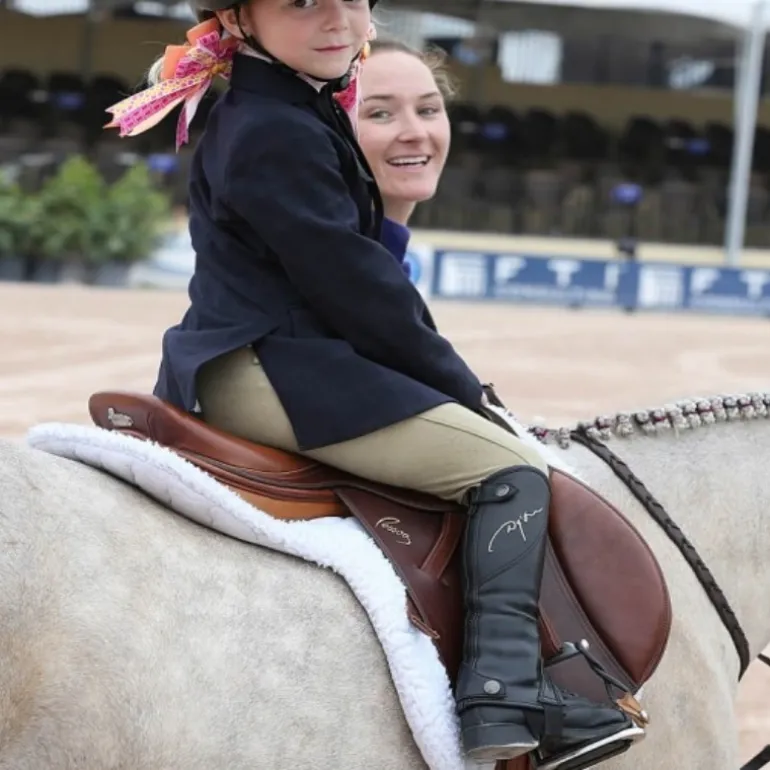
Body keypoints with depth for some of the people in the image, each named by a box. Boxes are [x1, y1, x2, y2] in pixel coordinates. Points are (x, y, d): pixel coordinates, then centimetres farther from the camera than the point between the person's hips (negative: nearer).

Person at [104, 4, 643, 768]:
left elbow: (356, 272, 20)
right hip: (268, 370, -11)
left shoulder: (308, 115, 17)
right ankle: (504, 689, -22)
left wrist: (442, 378, 14)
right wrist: (457, 384, -7)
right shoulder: (276, 134, -17)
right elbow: (350, 282, -18)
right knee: (510, 468, -12)